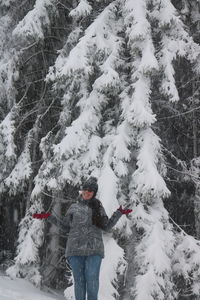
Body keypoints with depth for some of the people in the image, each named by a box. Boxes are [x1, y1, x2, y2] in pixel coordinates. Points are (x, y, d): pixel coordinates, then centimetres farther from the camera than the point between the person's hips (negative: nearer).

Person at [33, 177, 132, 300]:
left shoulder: (98, 207, 14)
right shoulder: (74, 207, 15)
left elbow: (106, 227, 15)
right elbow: (65, 226, 20)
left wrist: (118, 213, 7)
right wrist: (49, 217, 16)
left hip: (94, 250, -1)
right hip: (75, 249, 1)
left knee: (92, 280, -10)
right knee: (79, 280, 0)